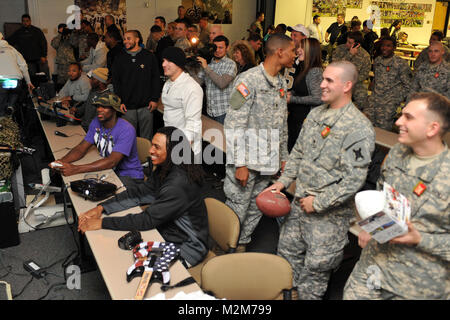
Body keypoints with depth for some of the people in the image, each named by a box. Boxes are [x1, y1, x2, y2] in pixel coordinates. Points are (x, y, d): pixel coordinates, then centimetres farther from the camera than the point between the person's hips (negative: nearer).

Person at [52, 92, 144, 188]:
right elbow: (81, 148, 0)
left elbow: (111, 161, -32)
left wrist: (75, 169, -37)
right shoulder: (96, 122, -1)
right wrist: (61, 161, -21)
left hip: (130, 176, -6)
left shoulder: (126, 130, -25)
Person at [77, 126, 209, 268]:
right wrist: (101, 207, -10)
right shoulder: (164, 171, -3)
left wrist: (102, 223, -24)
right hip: (167, 232, 8)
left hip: (186, 249, -8)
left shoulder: (178, 186, -32)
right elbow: (138, 193, 1)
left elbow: (147, 220, -29)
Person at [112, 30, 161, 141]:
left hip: (146, 106, -1)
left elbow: (156, 79, 5)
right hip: (128, 106, 1)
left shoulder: (149, 57, 5)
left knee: (146, 138, 6)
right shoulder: (119, 59, 9)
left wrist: (155, 99, -2)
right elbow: (115, 81, 8)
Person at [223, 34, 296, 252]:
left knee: (255, 210, 17)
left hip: (267, 161, 8)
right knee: (236, 209, 1)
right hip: (245, 160, -7)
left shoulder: (281, 82, 11)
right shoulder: (249, 80, -14)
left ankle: (241, 246, 35)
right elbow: (234, 126, -18)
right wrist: (240, 163, -19)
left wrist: (283, 157, 16)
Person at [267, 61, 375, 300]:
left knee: (315, 269, 8)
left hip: (329, 214, -7)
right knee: (287, 253, 20)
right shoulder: (316, 114, 5)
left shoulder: (359, 128, -19)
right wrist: (283, 181, 7)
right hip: (299, 204, 7)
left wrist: (318, 202, -18)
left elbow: (354, 180, -22)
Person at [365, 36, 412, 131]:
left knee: (382, 128, -11)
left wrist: (398, 100, -6)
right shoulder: (377, 60, 12)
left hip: (389, 101, -5)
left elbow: (408, 85, -3)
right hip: (374, 98, 5)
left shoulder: (401, 63, -6)